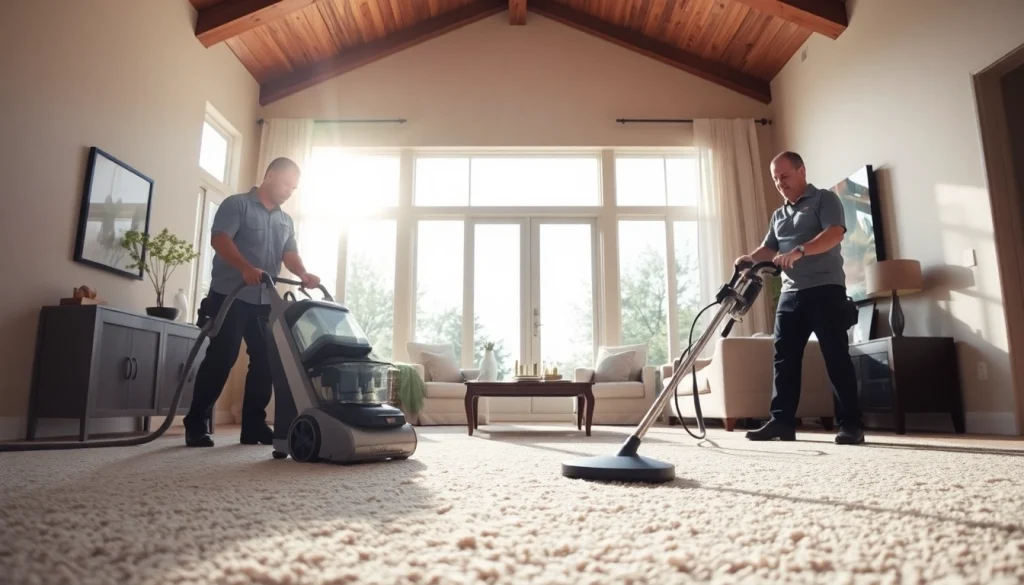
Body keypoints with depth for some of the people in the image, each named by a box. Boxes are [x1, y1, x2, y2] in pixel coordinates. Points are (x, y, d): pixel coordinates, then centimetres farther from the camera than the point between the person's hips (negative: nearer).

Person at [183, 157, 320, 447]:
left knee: (265, 362, 3)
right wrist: (246, 268, -29)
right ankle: (196, 425, 3)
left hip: (266, 301, 6)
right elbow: (219, 239, -13)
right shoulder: (237, 204, 0)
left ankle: (254, 426, 10)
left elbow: (290, 255, 8)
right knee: (220, 359, -8)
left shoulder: (286, 221, 19)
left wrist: (304, 275, -14)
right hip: (230, 296, -6)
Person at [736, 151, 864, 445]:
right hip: (790, 293, 7)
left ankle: (851, 424, -1)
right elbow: (769, 248, 15)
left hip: (825, 289, -7)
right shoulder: (778, 215, 23)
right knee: (784, 358, 2)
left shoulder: (824, 199, 2)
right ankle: (782, 421, 6)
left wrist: (799, 251, -28)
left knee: (836, 356, -6)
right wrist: (750, 259, -8)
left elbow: (835, 233, -14)